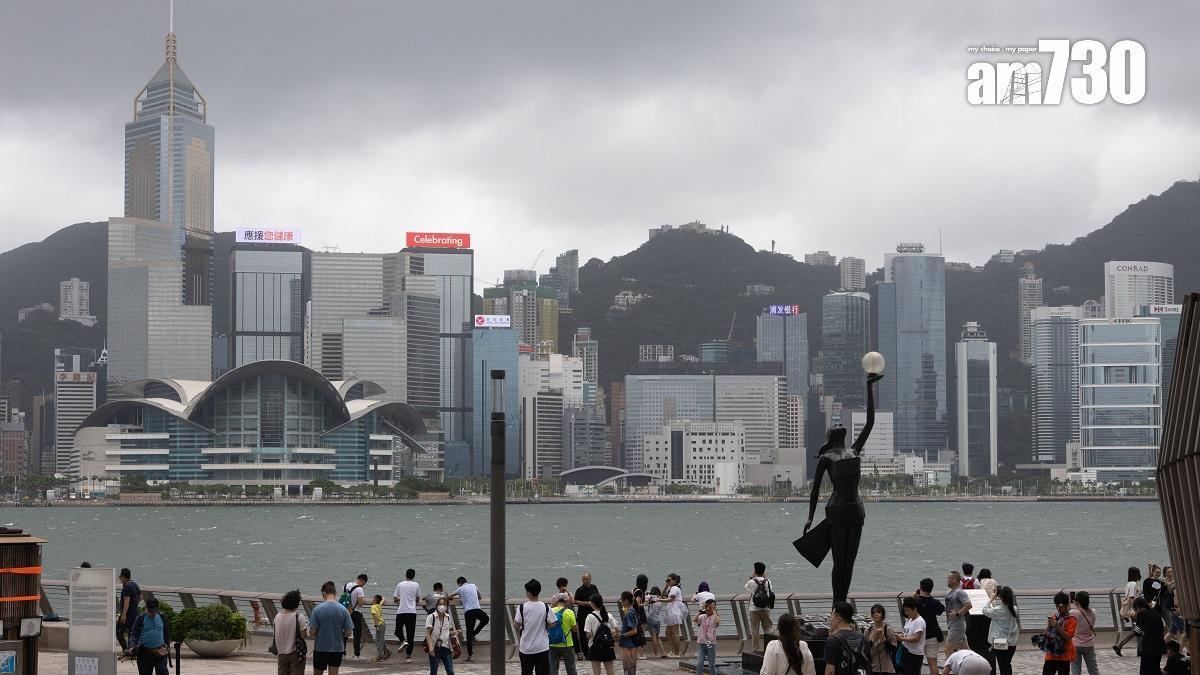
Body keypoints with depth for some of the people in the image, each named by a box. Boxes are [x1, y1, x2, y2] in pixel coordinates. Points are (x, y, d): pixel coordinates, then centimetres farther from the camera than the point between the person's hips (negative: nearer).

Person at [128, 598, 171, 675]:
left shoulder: (162, 618, 9)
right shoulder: (140, 619, 0)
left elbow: (166, 634, 20)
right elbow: (134, 634, -5)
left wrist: (167, 646, 18)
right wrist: (132, 646, -21)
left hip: (160, 652, 1)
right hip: (145, 652, -1)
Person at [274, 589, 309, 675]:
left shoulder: (277, 617, 0)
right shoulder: (299, 617, -14)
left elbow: (275, 635, 4)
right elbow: (302, 636, -14)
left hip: (281, 653, 4)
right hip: (296, 653, -4)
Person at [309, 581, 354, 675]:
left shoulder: (317, 609, -12)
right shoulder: (343, 610, -8)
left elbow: (312, 633, -12)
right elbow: (348, 633, -5)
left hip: (320, 647, -1)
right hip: (337, 648, 1)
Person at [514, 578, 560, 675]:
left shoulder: (522, 607, -9)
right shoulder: (545, 607, -6)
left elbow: (517, 625, -5)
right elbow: (552, 624, -1)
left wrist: (513, 621, 16)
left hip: (526, 648, 0)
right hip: (542, 648, 0)